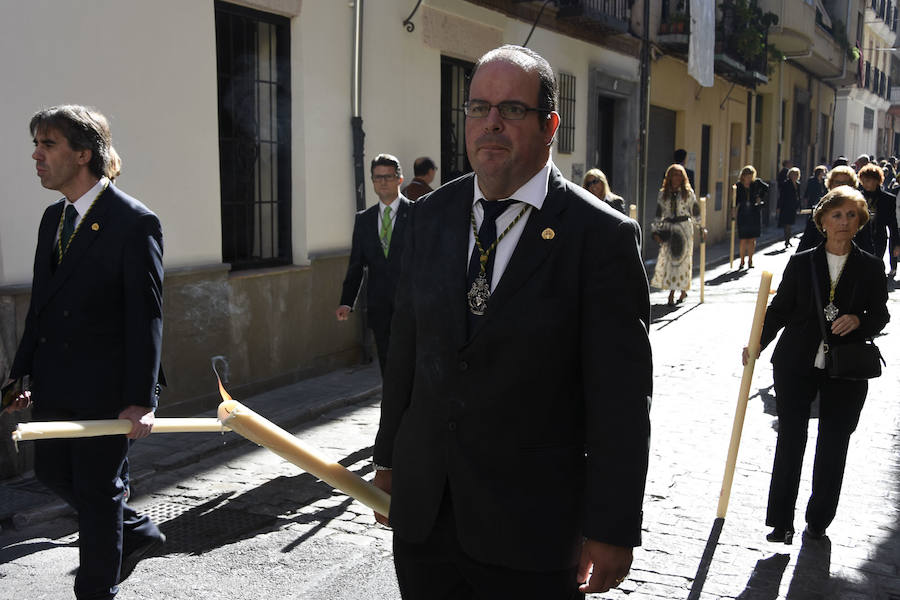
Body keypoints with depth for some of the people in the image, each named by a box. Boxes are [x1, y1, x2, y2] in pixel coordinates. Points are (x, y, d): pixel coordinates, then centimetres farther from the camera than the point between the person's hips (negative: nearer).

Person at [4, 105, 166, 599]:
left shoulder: (134, 223, -15)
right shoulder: (54, 218, 10)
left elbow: (146, 317, -17)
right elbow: (40, 305, 14)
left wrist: (141, 400, -21)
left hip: (103, 388, -8)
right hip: (55, 384, 8)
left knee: (96, 488, 5)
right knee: (52, 474, 18)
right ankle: (136, 533, 39)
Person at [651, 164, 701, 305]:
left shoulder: (688, 192, 3)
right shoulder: (663, 193, 8)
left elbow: (695, 211, 9)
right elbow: (659, 213, 10)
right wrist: (656, 231, 4)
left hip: (684, 228, -2)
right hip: (668, 229, 2)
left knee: (682, 258, -2)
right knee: (667, 259, -3)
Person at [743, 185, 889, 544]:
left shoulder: (869, 267, 4)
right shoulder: (801, 263, 4)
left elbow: (880, 315, 7)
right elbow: (780, 309, 7)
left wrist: (858, 320, -14)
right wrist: (758, 344, -2)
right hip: (797, 366, 0)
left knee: (833, 447, 8)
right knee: (790, 441, -2)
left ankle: (818, 522, 24)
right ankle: (781, 523, 6)